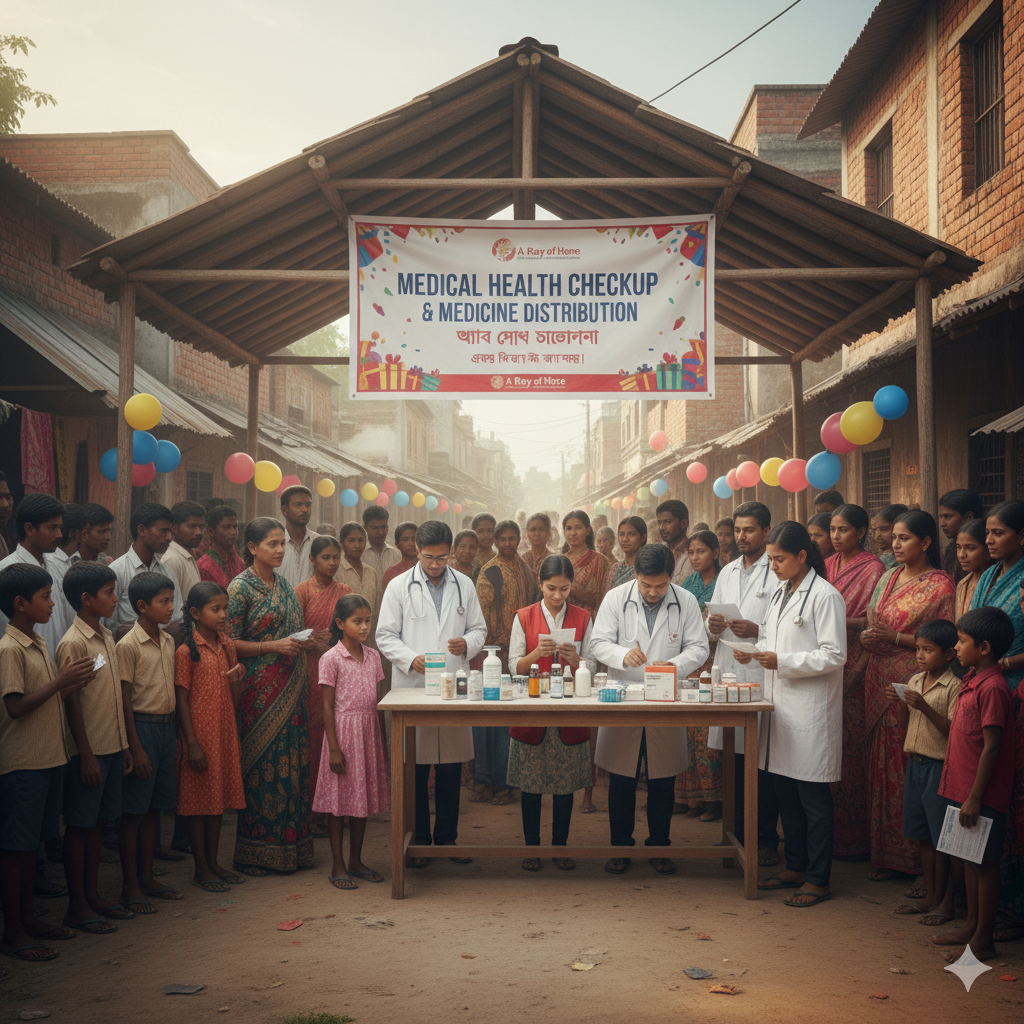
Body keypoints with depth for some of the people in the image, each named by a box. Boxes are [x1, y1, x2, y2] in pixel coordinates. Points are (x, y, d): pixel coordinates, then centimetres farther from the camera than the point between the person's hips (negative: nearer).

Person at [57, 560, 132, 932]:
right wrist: (86, 754, -16)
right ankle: (77, 907, 11)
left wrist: (123, 744, 15)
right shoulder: (72, 644, -16)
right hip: (88, 751, -8)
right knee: (79, 826, 2)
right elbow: (71, 702, -16)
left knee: (97, 822, 14)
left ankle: (93, 896, 24)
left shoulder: (107, 637, 9)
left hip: (111, 747, 8)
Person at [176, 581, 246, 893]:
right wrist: (192, 744, -15)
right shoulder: (186, 652, -12)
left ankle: (214, 862, 24)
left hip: (225, 732, 6)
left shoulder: (227, 646, 7)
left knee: (219, 797, 13)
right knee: (198, 801, 3)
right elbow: (182, 700, -12)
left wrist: (236, 681, -8)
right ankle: (201, 869, 13)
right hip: (200, 734, -6)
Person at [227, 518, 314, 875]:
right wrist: (275, 646, -18)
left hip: (292, 685, 7)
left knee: (292, 762, 8)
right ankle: (253, 853, 7)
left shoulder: (284, 583, 13)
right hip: (260, 687, -7)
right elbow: (230, 643, -11)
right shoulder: (241, 587, -8)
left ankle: (289, 847, 16)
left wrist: (303, 643, 2)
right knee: (260, 763, -3)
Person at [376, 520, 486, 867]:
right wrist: (412, 659, -15)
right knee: (415, 767, 1)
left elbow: (478, 629, 14)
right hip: (412, 687, -2)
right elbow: (385, 636, 2)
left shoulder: (464, 585, 10)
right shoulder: (399, 587, 3)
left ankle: (447, 838, 20)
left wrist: (467, 643, -9)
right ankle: (418, 841, 13)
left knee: (452, 767, 7)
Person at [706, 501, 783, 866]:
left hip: (761, 676, -6)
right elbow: (713, 620, 23)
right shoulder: (727, 572, 18)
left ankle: (766, 839, 7)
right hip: (727, 673, 6)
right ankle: (739, 832, 21)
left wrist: (758, 631, -20)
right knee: (733, 758, 10)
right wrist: (713, 625, 1)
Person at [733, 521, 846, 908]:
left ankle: (818, 880, 8)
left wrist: (783, 661, -20)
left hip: (810, 711, -8)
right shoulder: (780, 593, 15)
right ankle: (795, 867, 27)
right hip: (780, 704, 8)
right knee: (785, 792, 14)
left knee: (814, 798, 0)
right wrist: (755, 650, 3)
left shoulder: (824, 596, -11)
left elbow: (834, 655, -15)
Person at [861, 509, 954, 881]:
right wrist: (868, 636, 0)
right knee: (881, 763, 8)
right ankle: (884, 853, 17)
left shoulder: (940, 585, -5)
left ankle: (912, 857, 6)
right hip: (880, 680, 6)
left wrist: (897, 637, -16)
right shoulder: (889, 577, 14)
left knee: (908, 765, -5)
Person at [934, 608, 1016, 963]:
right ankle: (972, 925, 30)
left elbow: (992, 747, -21)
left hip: (982, 795, -9)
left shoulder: (993, 688, -20)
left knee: (985, 863, 1)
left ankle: (984, 941, 10)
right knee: (970, 859, 17)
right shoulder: (972, 680, 9)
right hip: (962, 787, 9)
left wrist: (975, 797, -20)